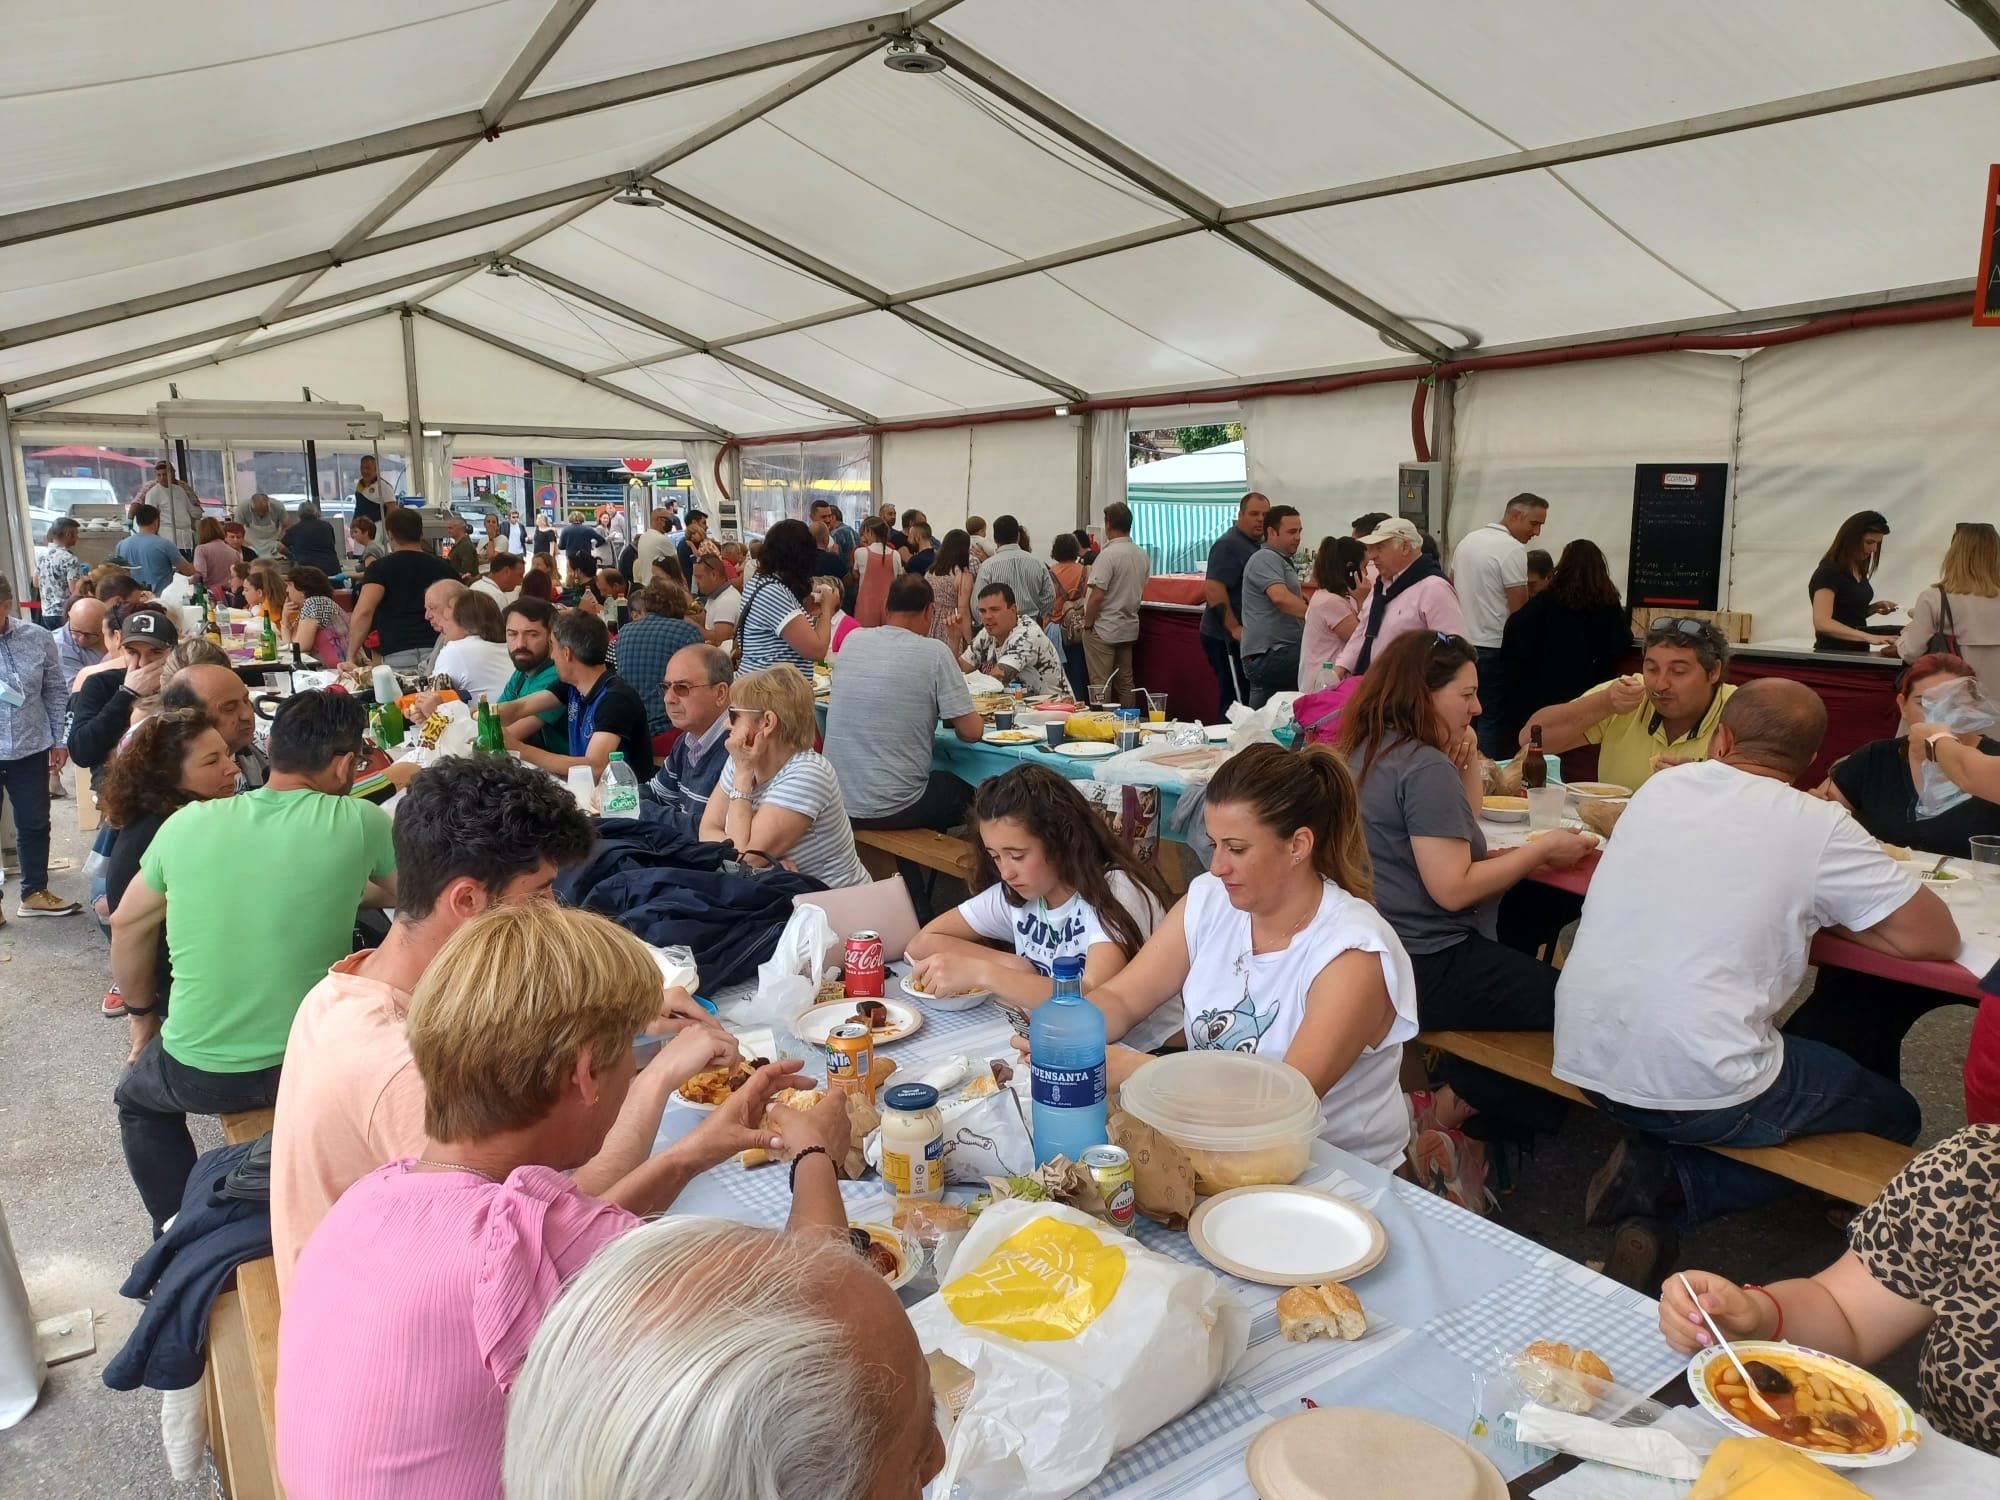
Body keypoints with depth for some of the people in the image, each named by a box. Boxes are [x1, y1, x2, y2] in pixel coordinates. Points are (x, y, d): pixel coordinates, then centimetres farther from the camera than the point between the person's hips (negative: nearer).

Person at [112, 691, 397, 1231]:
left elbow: (128, 925, 10)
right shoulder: (359, 822, -13)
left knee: (136, 1098, 36)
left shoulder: (187, 823, -4)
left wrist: (142, 1014, 25)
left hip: (198, 1074, 2)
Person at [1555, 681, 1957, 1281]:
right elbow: (1937, 938, -3)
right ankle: (1671, 1183, 1)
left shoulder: (1661, 787, 6)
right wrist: (1817, 912, 9)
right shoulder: (1819, 827, -9)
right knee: (1894, 1116, 20)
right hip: (1699, 1090, -6)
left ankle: (1657, 1171, 9)